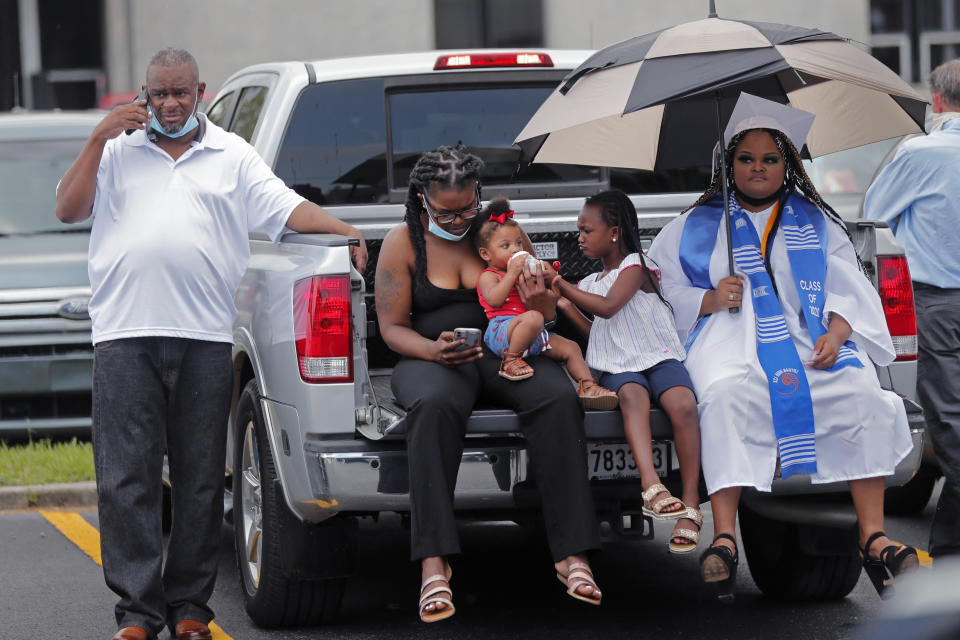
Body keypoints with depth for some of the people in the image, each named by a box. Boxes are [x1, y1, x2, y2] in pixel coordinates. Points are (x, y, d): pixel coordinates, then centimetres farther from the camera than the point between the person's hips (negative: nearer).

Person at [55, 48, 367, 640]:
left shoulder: (232, 156, 15)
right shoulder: (119, 151, 16)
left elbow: (288, 209, 7)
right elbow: (69, 209, 8)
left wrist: (347, 232, -8)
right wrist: (99, 140, 1)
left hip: (206, 338, 0)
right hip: (125, 334, 0)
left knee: (201, 480, 3)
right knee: (126, 480, -5)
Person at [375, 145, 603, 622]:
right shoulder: (402, 243, 5)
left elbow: (548, 314, 12)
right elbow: (392, 327, 2)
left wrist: (539, 305, -14)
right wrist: (433, 350, -20)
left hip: (506, 351, 2)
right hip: (431, 358, -2)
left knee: (559, 398, -31)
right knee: (435, 405, -39)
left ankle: (572, 554, -33)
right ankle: (433, 562, -44)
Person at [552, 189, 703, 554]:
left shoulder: (634, 265, 3)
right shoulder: (590, 283, 24)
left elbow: (608, 307, -12)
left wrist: (563, 287, -6)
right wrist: (564, 305, 12)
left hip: (658, 356, -3)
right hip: (618, 366, 3)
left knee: (682, 403, -34)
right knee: (632, 395, -35)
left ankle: (690, 505, -33)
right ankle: (652, 487, -57)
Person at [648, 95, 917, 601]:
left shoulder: (817, 223, 21)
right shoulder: (699, 226, 20)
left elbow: (847, 288, 12)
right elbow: (666, 287, 15)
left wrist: (837, 332, -9)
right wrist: (709, 300, -6)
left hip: (810, 337, 1)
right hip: (733, 336, -1)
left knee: (862, 395, -30)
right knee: (726, 396, -38)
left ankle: (873, 537, -31)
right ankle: (724, 537, -43)